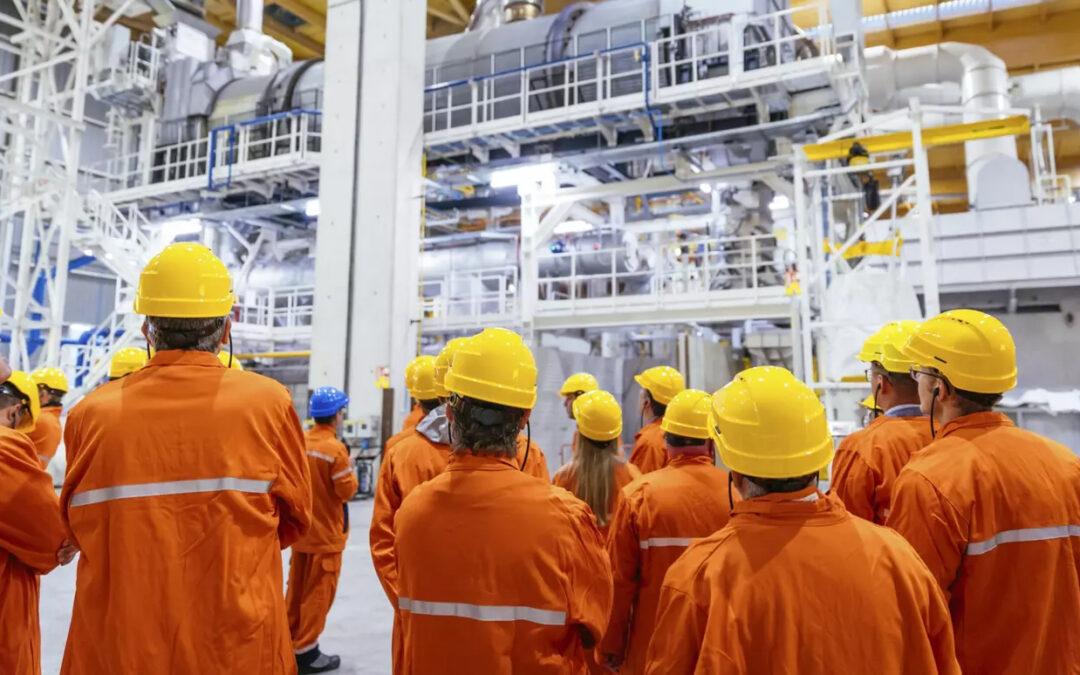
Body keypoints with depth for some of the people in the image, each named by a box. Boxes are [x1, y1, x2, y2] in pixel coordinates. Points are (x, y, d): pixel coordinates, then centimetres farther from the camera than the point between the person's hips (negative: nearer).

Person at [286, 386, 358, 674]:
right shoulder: (336, 449, -20)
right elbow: (347, 491, -17)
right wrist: (351, 469, -1)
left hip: (301, 529, 7)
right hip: (326, 532, -7)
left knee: (296, 588, 17)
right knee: (319, 591, 5)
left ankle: (288, 642, 28)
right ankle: (306, 651, 11)